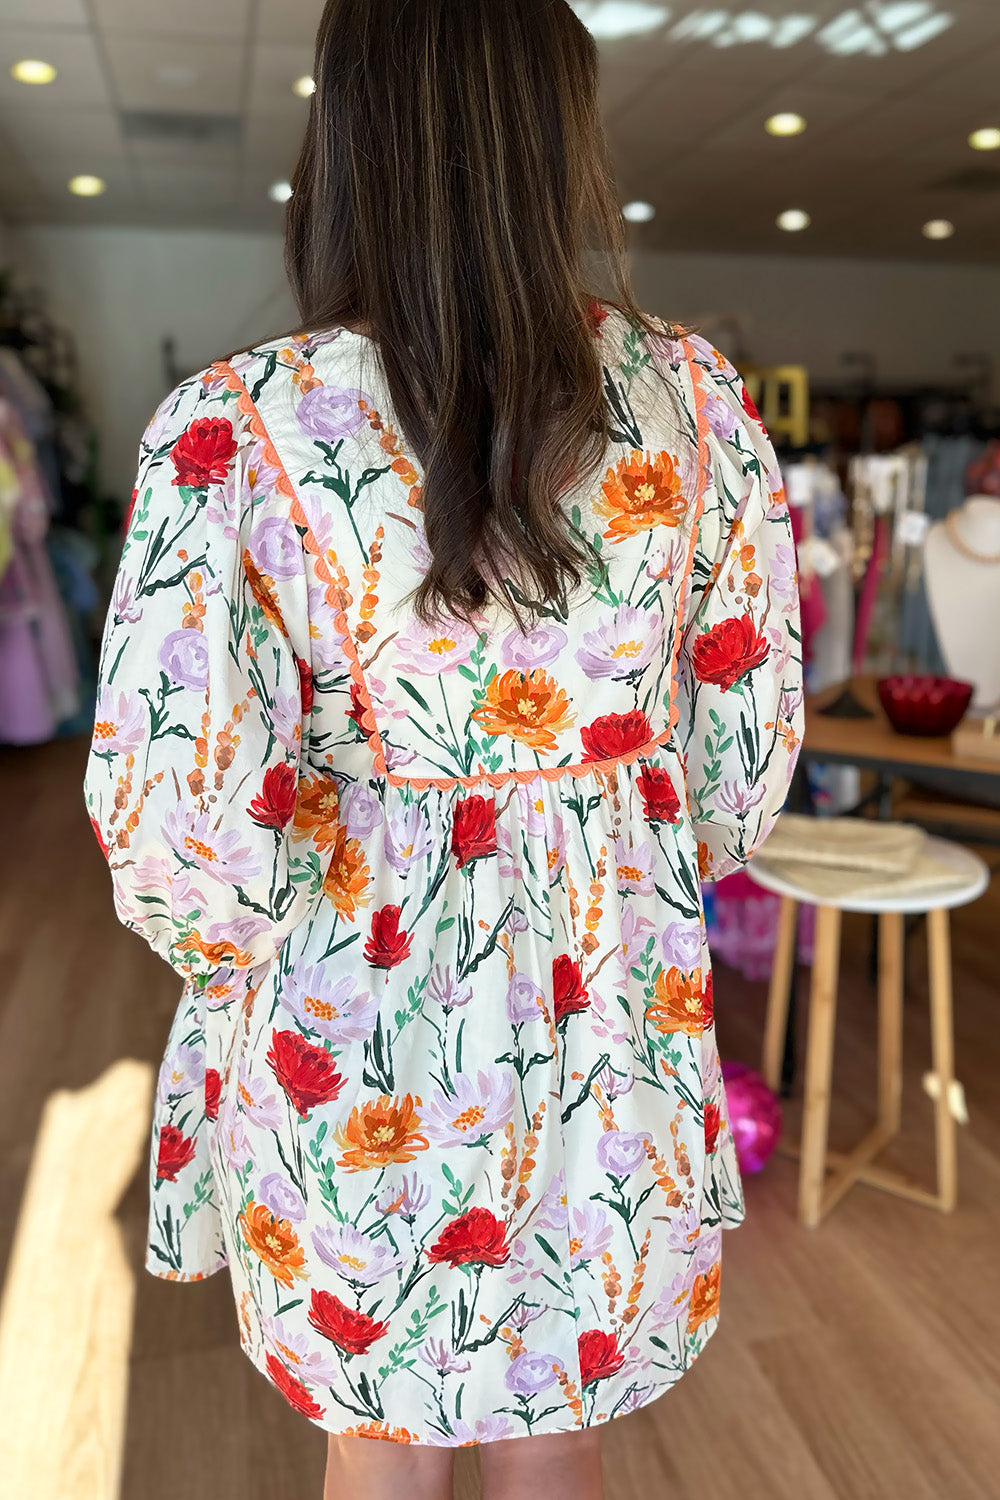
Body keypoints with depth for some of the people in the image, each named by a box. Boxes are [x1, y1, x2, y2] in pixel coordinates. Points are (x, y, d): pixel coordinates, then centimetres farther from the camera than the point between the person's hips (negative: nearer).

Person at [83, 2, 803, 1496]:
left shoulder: (238, 423, -17)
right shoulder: (693, 397, -7)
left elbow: (178, 808, -21)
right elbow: (751, 727, 0)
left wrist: (235, 939, 2)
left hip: (355, 1013, -2)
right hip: (608, 1004, 3)